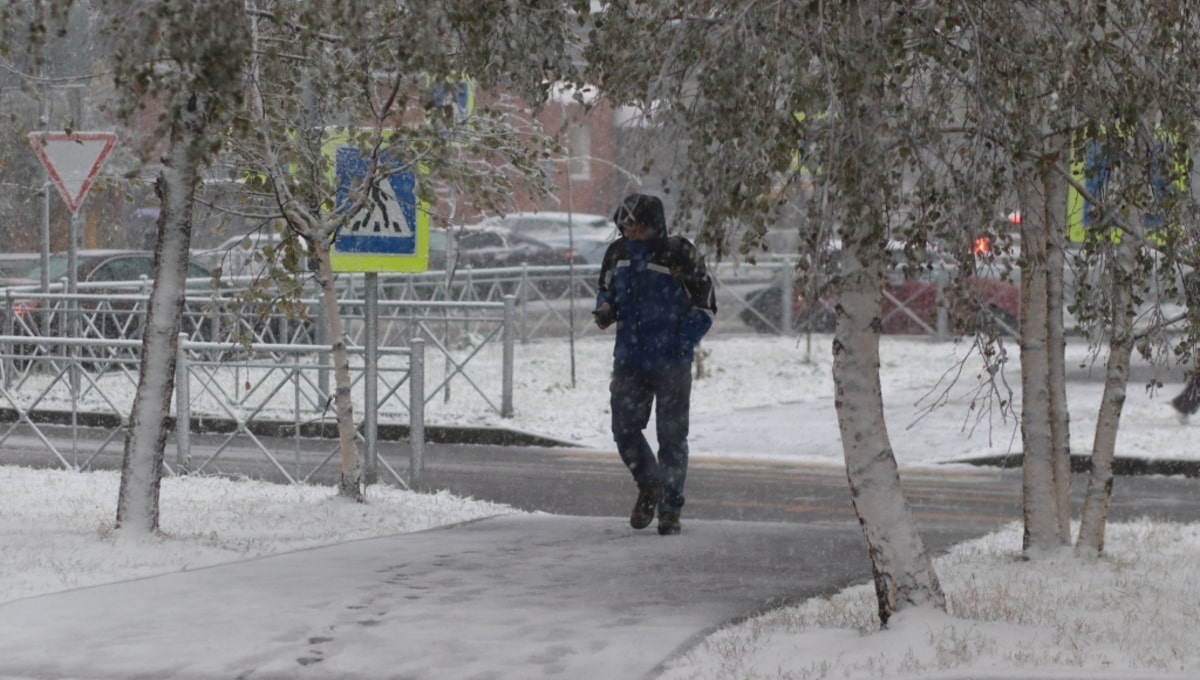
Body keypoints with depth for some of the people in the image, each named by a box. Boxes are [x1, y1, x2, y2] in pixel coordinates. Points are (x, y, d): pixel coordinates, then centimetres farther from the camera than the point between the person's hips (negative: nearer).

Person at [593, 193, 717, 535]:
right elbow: (605, 290, 20)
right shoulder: (617, 254, 2)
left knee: (672, 437, 2)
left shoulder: (679, 255, -12)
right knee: (624, 430, 4)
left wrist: (682, 344, -15)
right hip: (629, 360, 4)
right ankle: (649, 487, 29)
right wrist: (606, 308, -4)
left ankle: (670, 508, 12)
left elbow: (705, 306, -5)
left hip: (671, 364, -4)